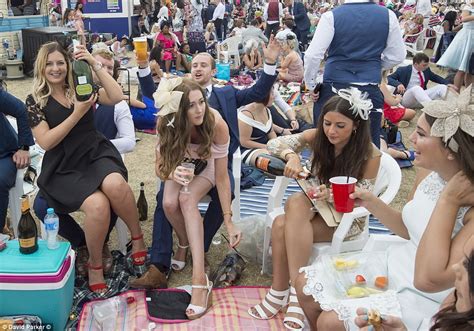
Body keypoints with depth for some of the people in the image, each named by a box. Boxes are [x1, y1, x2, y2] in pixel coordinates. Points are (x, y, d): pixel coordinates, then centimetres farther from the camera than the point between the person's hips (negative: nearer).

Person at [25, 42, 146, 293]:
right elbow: (45, 142, -6)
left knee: (115, 184, -35)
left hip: (95, 153, 2)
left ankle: (137, 237, -10)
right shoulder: (35, 101, 5)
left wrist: (95, 64, -8)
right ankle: (94, 264, -7)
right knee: (97, 205, -32)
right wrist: (77, 114, -12)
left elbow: (117, 97, -4)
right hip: (63, 168, -2)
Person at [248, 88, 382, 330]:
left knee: (291, 214, -31)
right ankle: (293, 291, -21)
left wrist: (331, 195, -32)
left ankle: (281, 293, -23)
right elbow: (274, 144, -9)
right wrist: (291, 155, -31)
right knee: (281, 224, -29)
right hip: (316, 207, 5)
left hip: (348, 218, -4)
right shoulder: (318, 137, -6)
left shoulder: (370, 155, -17)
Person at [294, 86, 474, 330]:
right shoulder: (428, 173, -5)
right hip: (393, 267, 7)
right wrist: (370, 203, -6)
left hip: (425, 300, -7)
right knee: (306, 283, 5)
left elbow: (428, 280, -33)